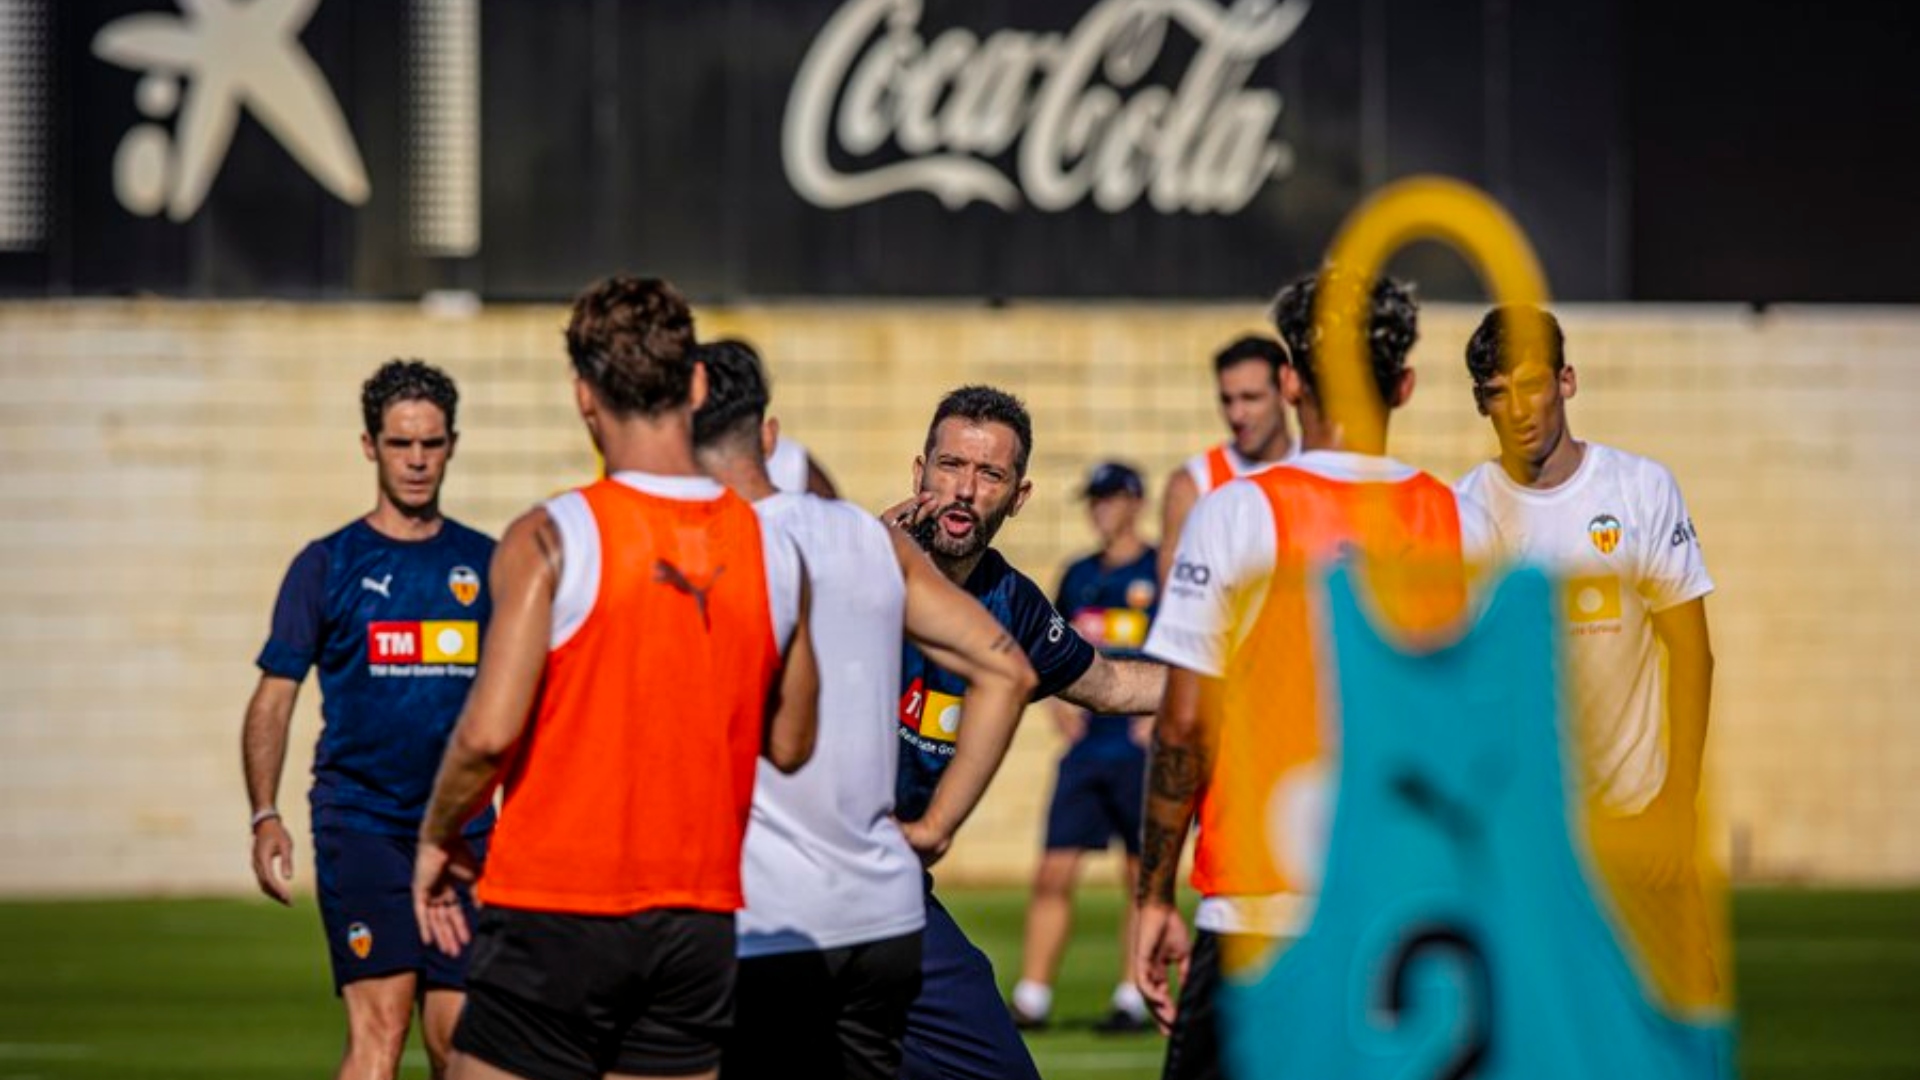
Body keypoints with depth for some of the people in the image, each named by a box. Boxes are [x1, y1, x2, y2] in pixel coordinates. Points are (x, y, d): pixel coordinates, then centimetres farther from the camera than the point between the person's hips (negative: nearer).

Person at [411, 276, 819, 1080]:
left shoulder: (550, 540, -11)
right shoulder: (774, 554, 3)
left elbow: (488, 732, -17)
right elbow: (790, 744, 13)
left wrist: (436, 839, 0)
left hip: (554, 914, -4)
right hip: (701, 919, 4)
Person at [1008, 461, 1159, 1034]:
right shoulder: (1079, 577, 14)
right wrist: (1060, 696, 7)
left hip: (1140, 747, -5)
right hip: (1085, 746, 5)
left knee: (1142, 876, 0)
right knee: (1054, 872, 1)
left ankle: (1132, 999, 6)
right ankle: (1031, 998, 3)